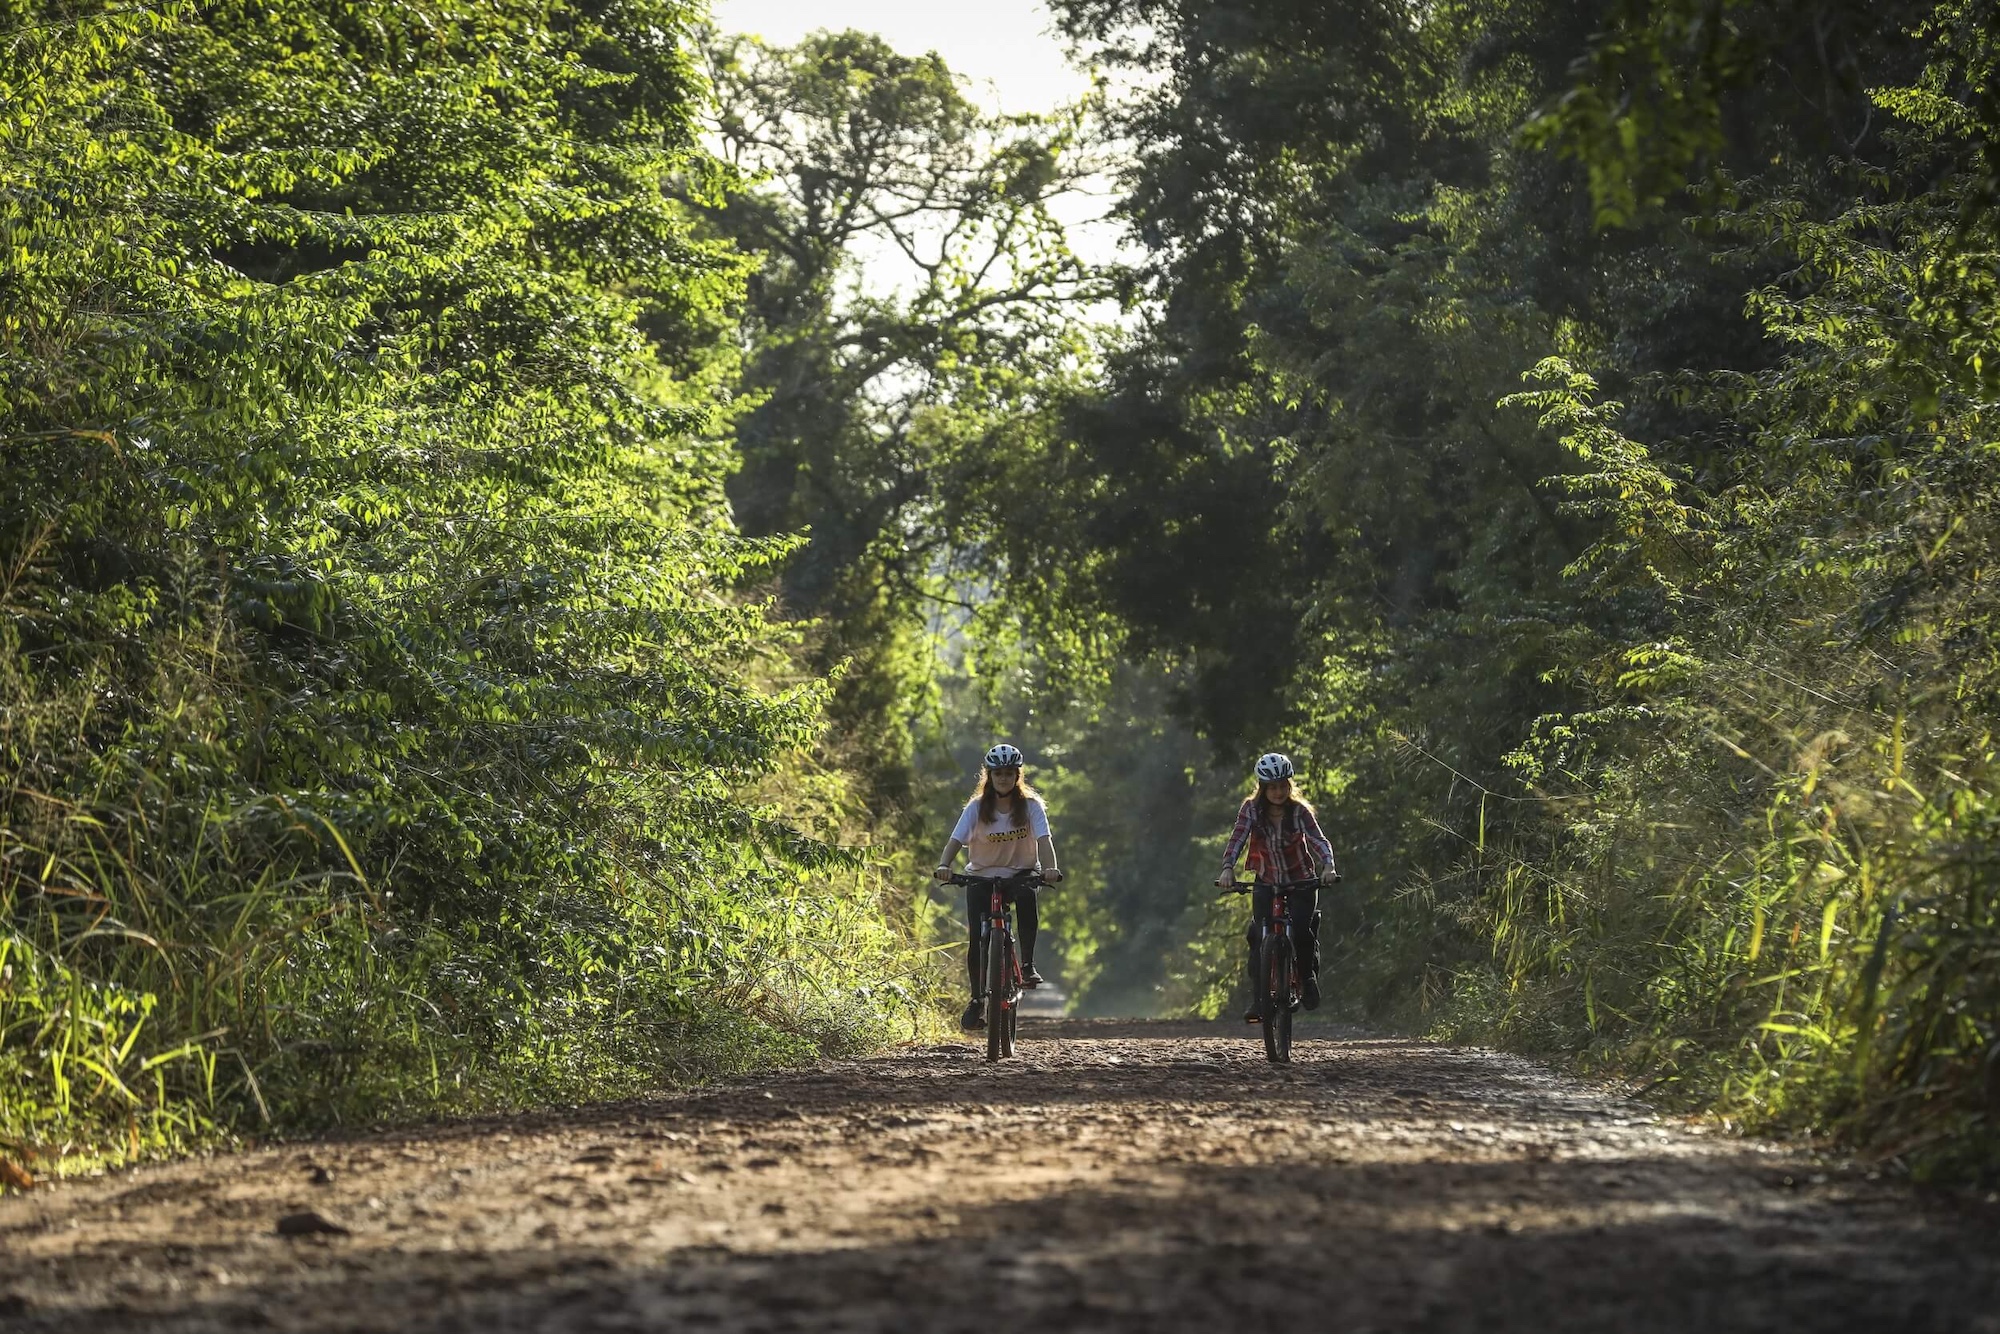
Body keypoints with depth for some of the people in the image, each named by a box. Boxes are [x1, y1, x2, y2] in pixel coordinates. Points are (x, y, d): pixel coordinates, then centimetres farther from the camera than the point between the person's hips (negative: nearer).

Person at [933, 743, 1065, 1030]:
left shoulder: (1030, 805, -8)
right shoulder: (977, 807, -8)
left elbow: (1043, 839, -21)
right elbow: (956, 839, -19)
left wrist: (1051, 868, -40)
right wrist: (944, 865, -39)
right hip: (981, 876, 1)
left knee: (1027, 899, -35)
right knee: (976, 938, -12)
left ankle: (1028, 964, -22)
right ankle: (976, 1000, 3)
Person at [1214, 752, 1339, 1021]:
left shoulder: (1299, 811, -14)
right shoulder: (1251, 809, -10)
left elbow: (1318, 840, -24)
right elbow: (1237, 838, -20)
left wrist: (1328, 866, -44)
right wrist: (1227, 868, -38)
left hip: (1301, 881, -1)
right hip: (1267, 883, 1)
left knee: (1302, 932, -22)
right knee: (1258, 937, -16)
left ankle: (1308, 976, 7)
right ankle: (1258, 1000, -11)